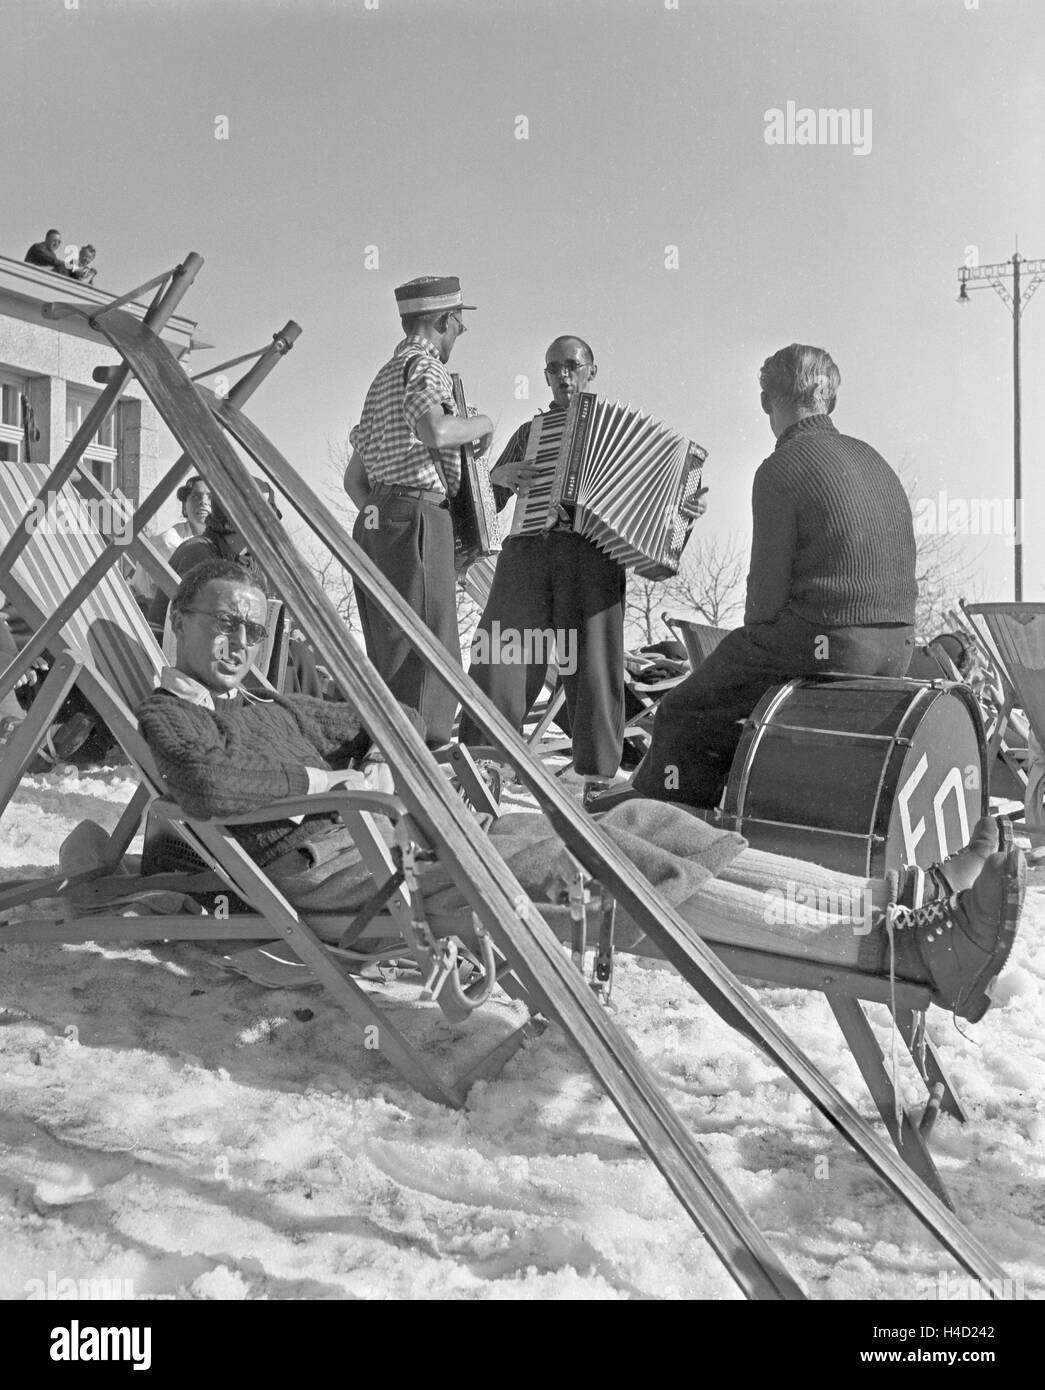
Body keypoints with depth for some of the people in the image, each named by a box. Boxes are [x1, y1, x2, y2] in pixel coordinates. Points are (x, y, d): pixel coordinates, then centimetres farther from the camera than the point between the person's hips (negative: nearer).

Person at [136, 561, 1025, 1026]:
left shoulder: (269, 708, 30)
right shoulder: (163, 719, 7)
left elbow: (395, 721, 33)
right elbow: (211, 784, -18)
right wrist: (324, 777, -5)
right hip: (335, 875, -9)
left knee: (637, 824, -9)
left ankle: (901, 900, -17)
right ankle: (901, 945, -32)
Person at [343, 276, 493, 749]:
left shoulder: (385, 376, 25)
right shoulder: (423, 364, -3)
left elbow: (353, 478, 24)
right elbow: (435, 431, -25)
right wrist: (482, 423, -7)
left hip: (372, 521, 9)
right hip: (416, 519, -9)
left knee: (389, 660, 10)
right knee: (427, 659, -11)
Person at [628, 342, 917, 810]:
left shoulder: (781, 469, -10)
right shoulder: (872, 459, 15)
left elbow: (770, 588, -14)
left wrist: (754, 640, 6)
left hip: (825, 645, -9)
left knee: (686, 715, 8)